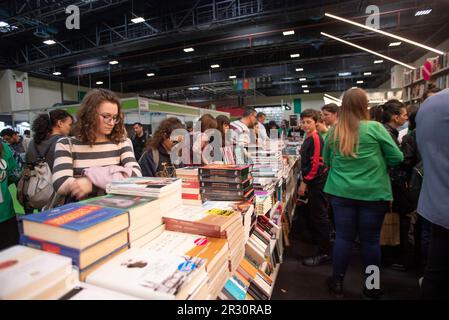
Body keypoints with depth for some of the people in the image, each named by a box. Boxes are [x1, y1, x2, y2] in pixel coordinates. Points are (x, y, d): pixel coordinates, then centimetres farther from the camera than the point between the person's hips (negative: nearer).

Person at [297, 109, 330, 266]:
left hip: (317, 181, -10)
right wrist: (305, 181, 19)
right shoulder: (309, 138, 14)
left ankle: (324, 254, 8)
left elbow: (316, 163, -21)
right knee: (315, 213, 20)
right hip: (313, 182, 10)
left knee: (319, 216, -2)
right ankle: (319, 240, 38)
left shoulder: (315, 138, -16)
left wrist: (305, 182, -18)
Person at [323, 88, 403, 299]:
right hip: (372, 193, -2)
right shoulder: (375, 128, -9)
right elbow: (397, 157, -2)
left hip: (341, 192, 2)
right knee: (370, 239, 11)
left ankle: (337, 282, 24)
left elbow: (327, 160, 11)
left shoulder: (334, 131, -1)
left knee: (343, 237, 11)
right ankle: (372, 287, 28)